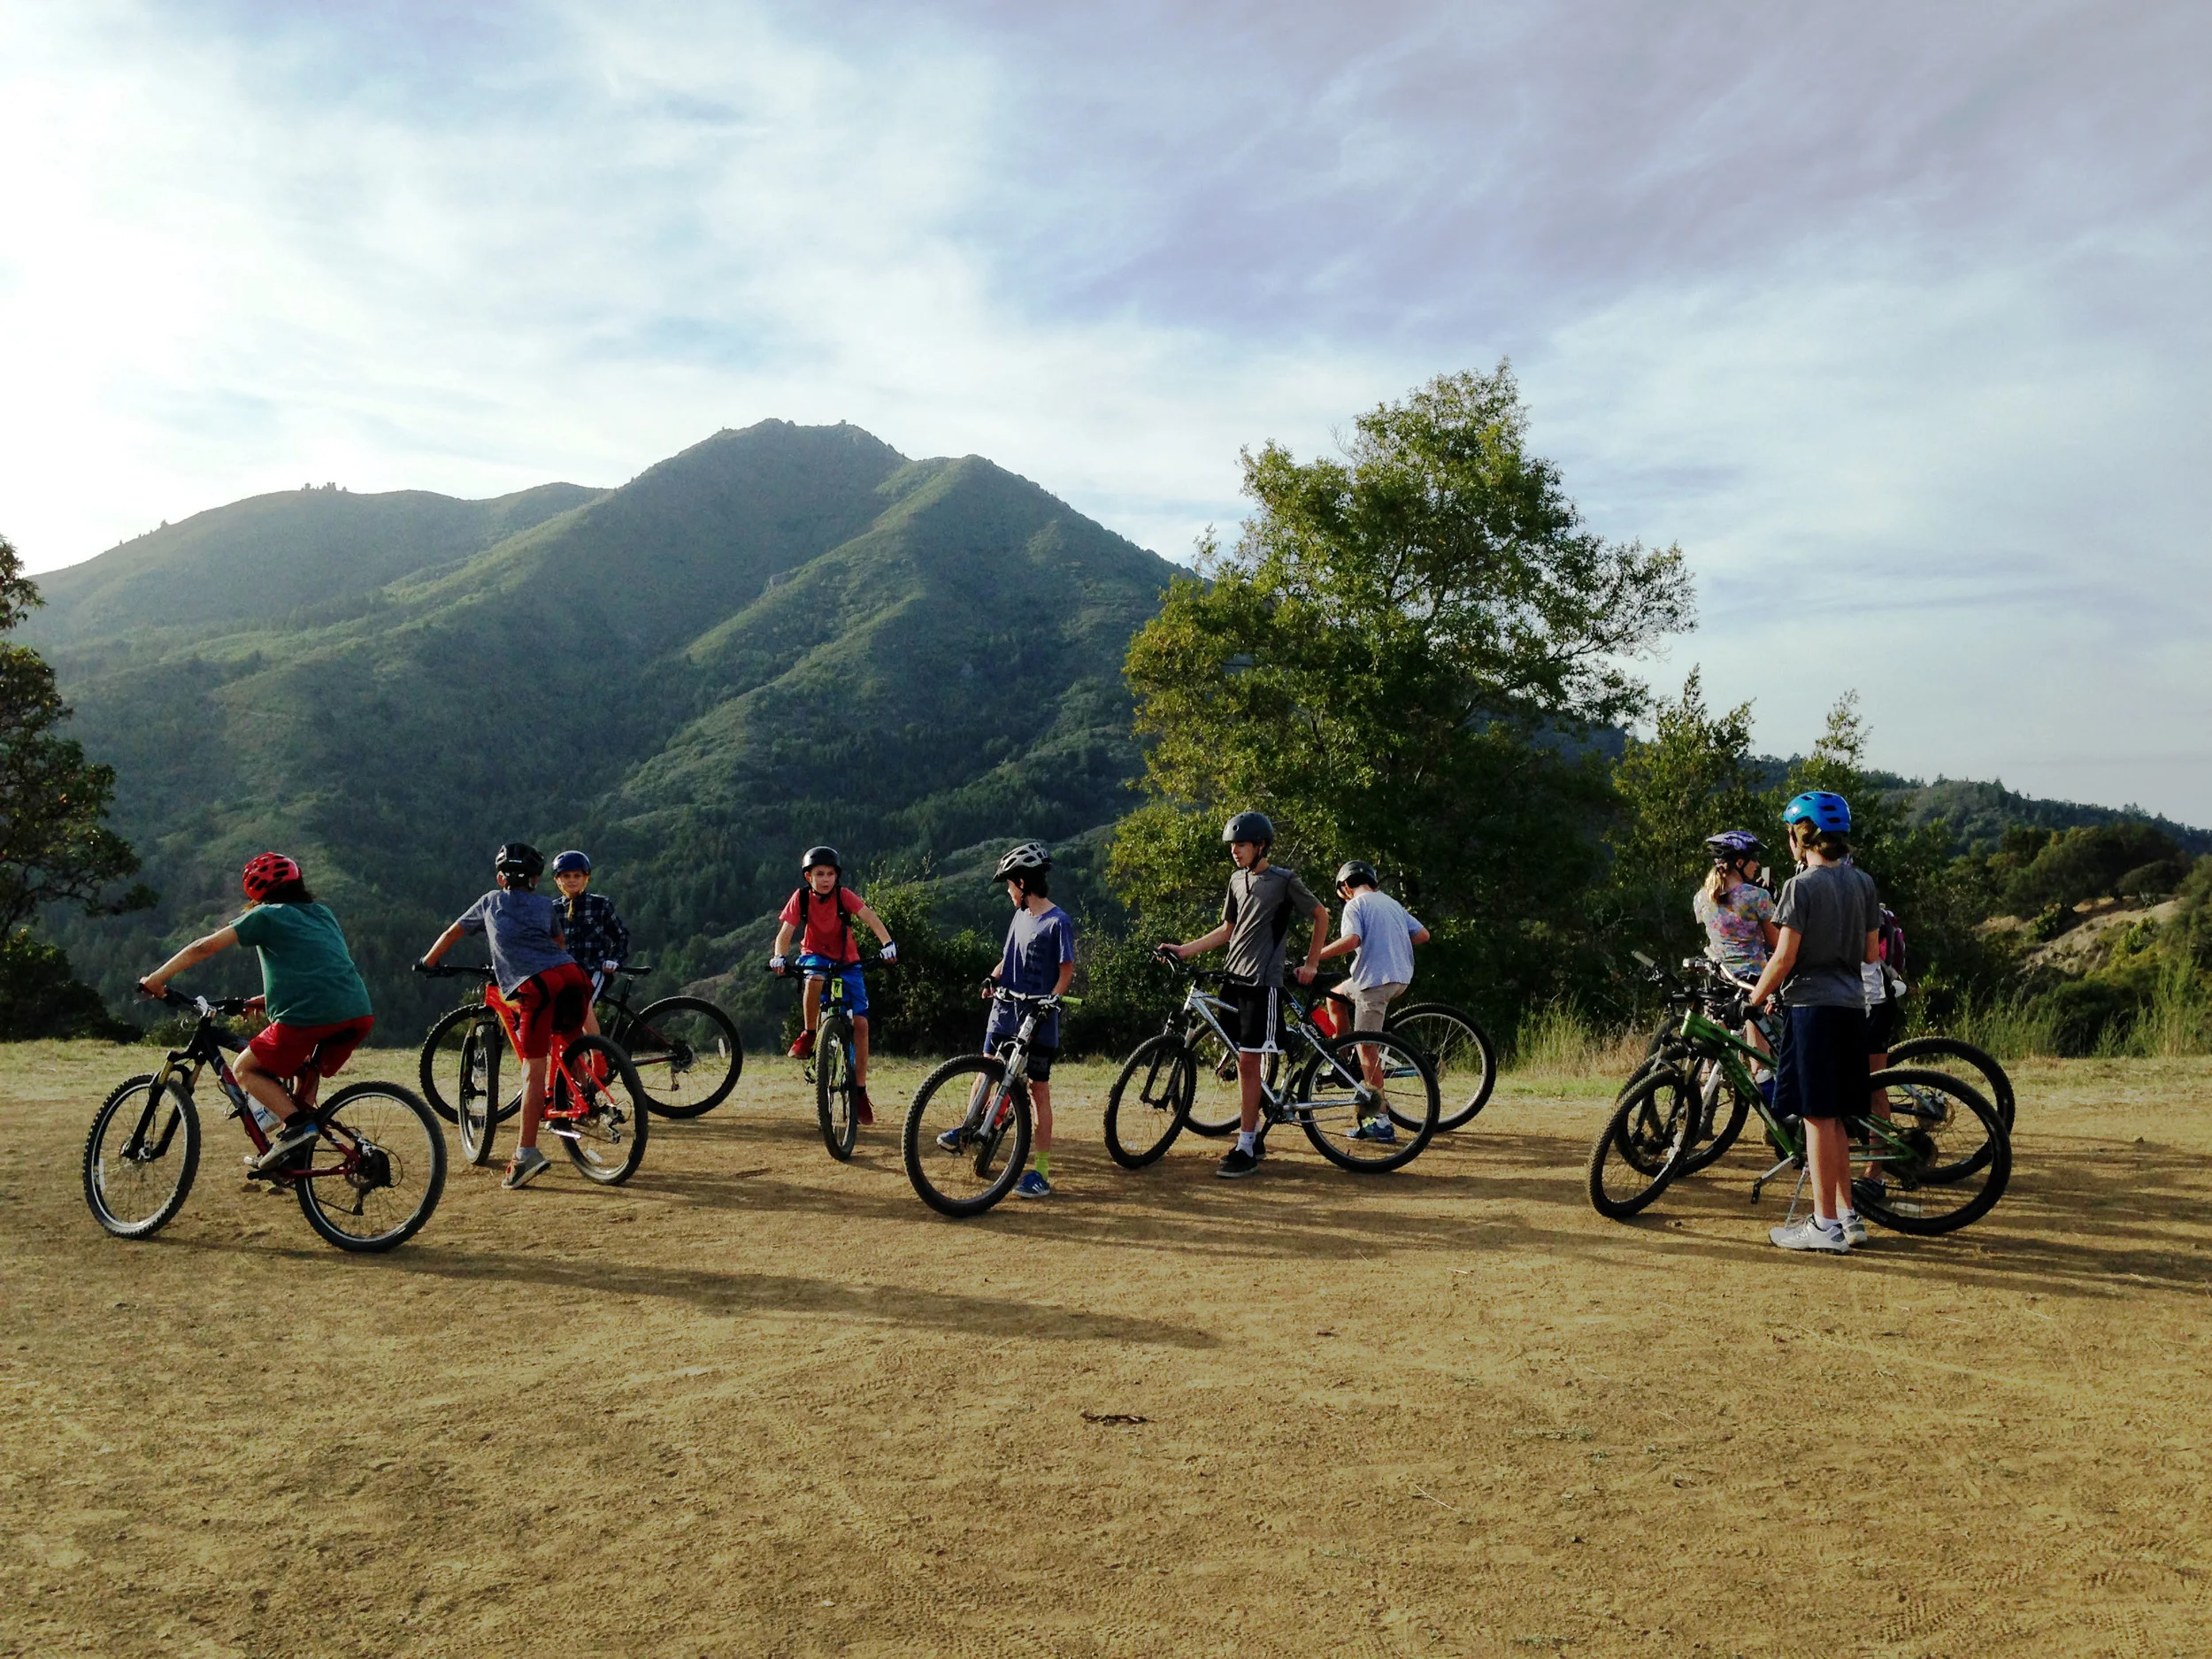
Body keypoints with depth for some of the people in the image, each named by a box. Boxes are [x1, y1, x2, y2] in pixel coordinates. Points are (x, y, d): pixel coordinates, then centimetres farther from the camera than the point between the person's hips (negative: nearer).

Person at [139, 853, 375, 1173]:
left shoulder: (267, 915, 12)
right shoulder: (324, 914, 29)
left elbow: (204, 947, 9)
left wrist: (156, 978, 19)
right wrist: (267, 999, 42)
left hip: (308, 1014, -6)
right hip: (359, 1014, 6)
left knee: (246, 1070, 14)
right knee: (306, 1069, 32)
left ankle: (295, 1123, -7)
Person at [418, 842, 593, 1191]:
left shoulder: (491, 901, 27)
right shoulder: (546, 904, 29)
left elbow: (452, 933, 38)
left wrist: (426, 963, 53)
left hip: (534, 985, -3)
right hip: (572, 975, 3)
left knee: (534, 1071, -7)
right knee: (571, 1048, 28)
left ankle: (527, 1154, -12)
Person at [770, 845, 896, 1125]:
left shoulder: (844, 895, -16)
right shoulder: (801, 898, -13)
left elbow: (870, 918, -28)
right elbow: (785, 933, -19)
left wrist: (887, 943, -45)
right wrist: (779, 956, -40)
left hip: (846, 962, 1)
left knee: (860, 1022, -9)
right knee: (814, 980, -39)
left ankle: (860, 1090, 3)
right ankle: (808, 1036, -15)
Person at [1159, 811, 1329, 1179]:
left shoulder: (1284, 881, -6)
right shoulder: (1237, 880, 12)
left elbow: (1321, 915, 4)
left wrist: (1311, 963, 2)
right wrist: (1183, 950, 11)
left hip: (1263, 982, -6)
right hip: (1235, 976, 7)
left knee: (1249, 1061, -9)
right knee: (1245, 1061, 10)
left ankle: (1245, 1149, -5)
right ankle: (1253, 1134, 19)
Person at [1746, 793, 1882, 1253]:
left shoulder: (1802, 886, -11)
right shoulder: (1863, 882, 9)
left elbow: (1784, 958, -14)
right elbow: (1872, 952, 12)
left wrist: (1752, 1000, -2)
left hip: (1812, 1006, -7)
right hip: (1852, 1007, 7)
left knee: (1817, 1117, -3)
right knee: (1833, 1117, 15)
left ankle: (1825, 1226, 0)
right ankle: (1847, 1216, 19)